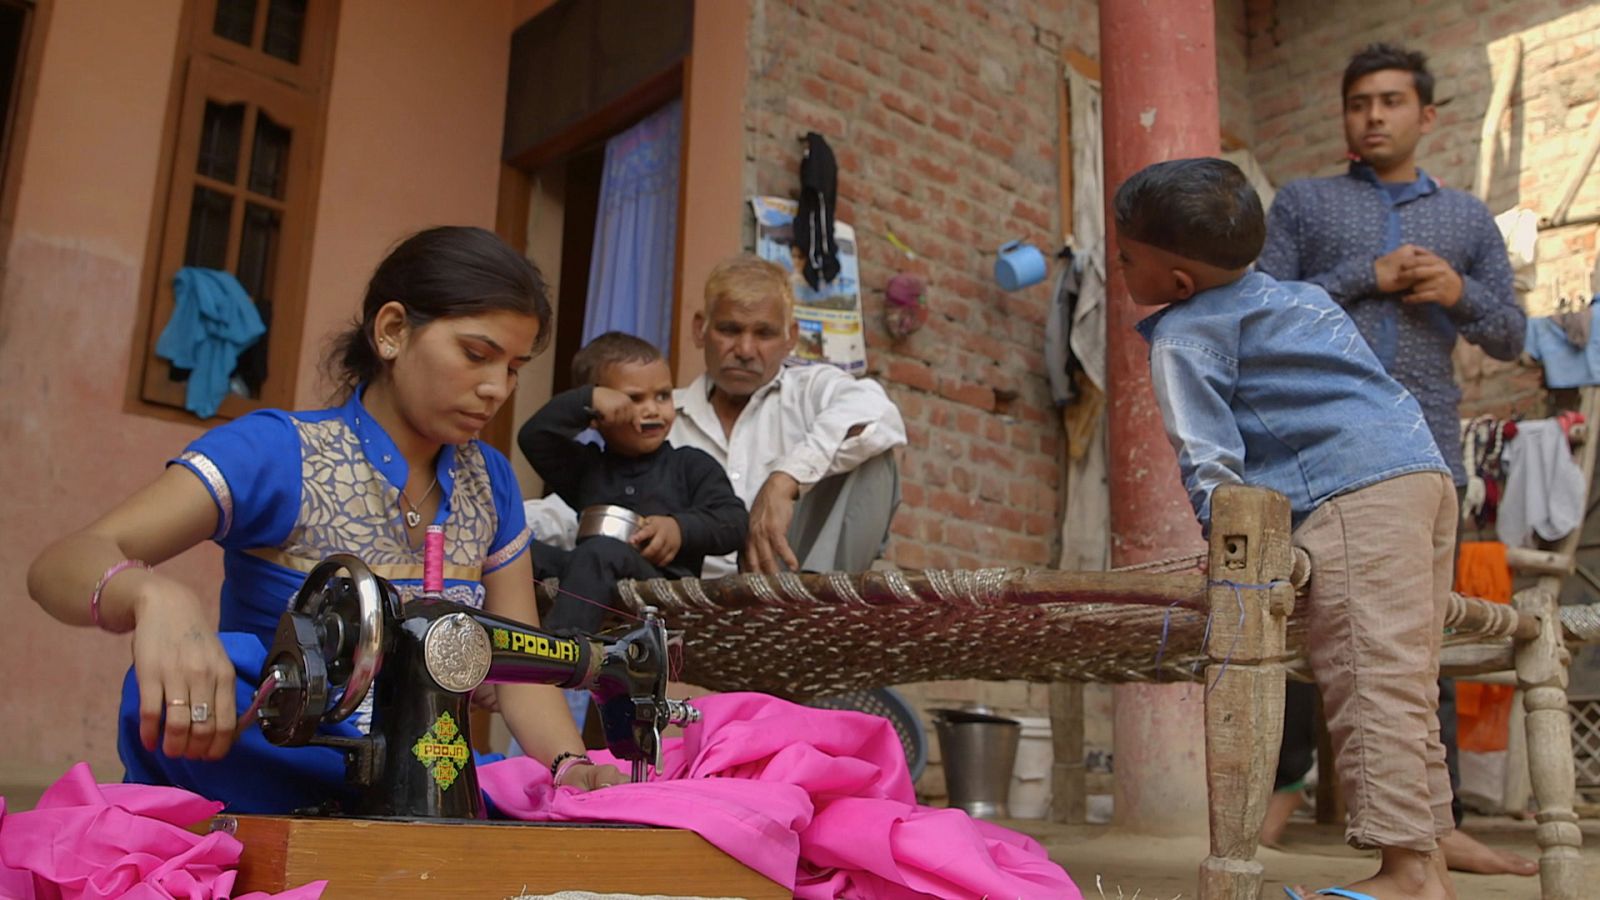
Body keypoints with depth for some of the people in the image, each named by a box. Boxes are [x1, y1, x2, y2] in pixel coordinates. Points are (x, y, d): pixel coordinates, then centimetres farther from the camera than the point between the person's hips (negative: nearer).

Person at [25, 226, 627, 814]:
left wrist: (573, 765, -17)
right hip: (262, 783, -2)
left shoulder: (490, 483, 6)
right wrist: (155, 597, -43)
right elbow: (60, 565, -20)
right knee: (183, 685, -33)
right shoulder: (277, 452, -9)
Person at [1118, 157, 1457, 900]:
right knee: (1405, 686, 12)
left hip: (1357, 496, -10)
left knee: (1371, 686, -11)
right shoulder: (1289, 294, 25)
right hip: (1424, 470, 10)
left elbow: (1208, 453, -8)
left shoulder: (1184, 335, -2)